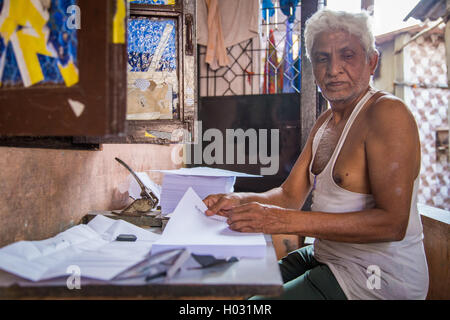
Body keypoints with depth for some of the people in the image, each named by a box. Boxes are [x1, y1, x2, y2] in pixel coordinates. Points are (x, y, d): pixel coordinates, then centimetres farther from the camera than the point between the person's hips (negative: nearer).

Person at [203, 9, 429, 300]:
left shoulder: (388, 113, -18)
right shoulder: (325, 122, 10)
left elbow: (392, 223, -26)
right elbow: (291, 195, 8)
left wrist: (287, 220, -32)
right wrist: (239, 201, -11)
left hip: (379, 277, -8)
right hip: (325, 257, 8)